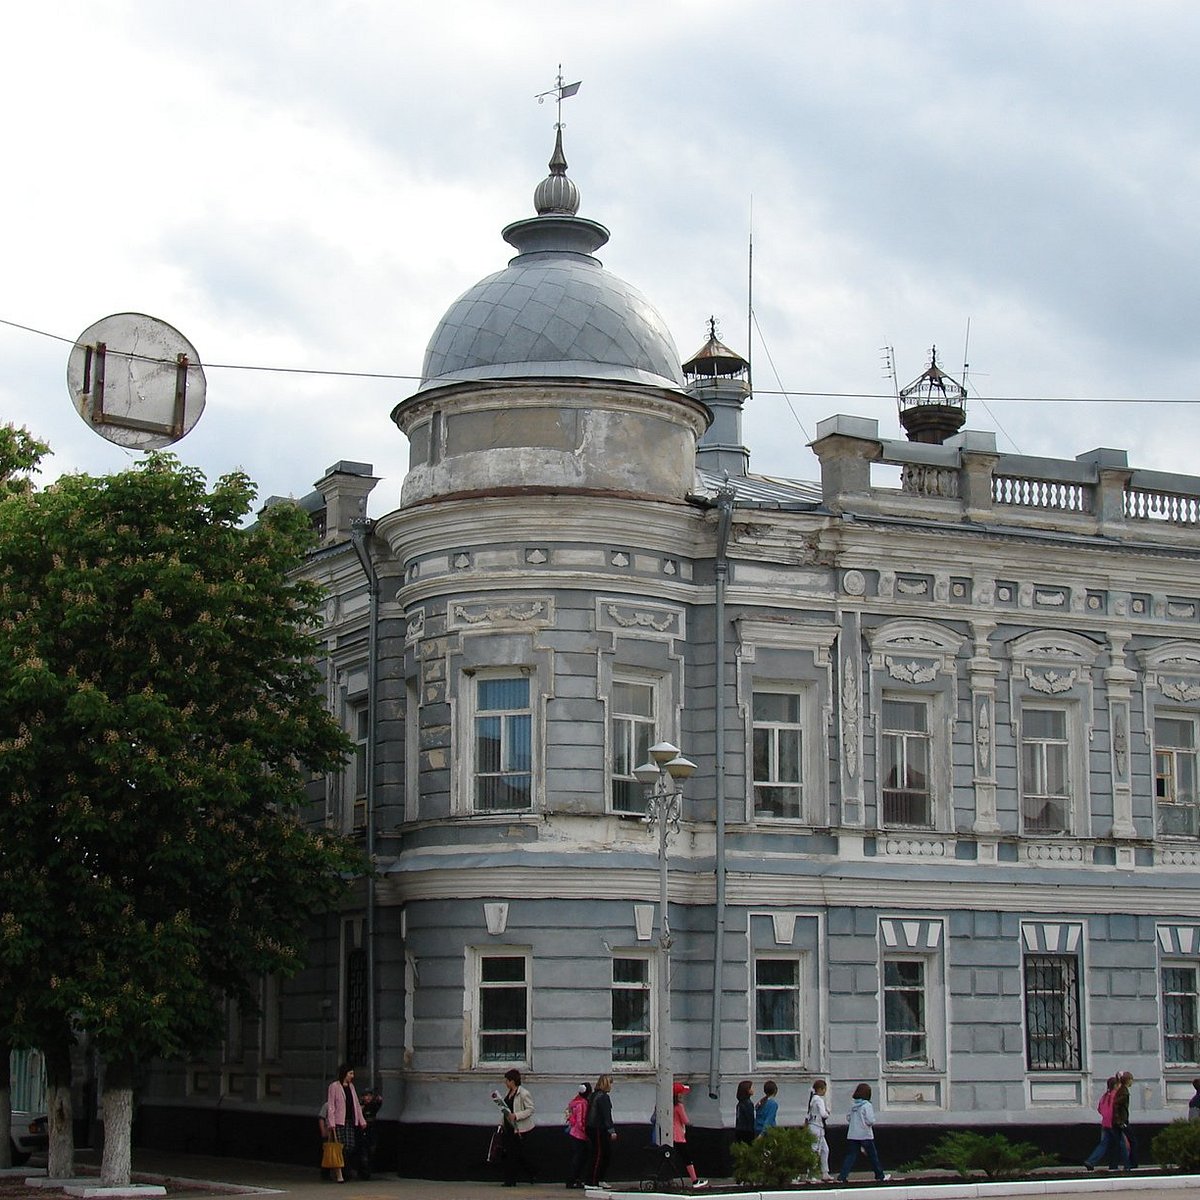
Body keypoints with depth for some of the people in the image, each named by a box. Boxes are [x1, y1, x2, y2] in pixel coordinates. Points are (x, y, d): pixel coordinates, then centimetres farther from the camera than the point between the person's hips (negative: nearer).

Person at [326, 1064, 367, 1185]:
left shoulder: (351, 1086, 16)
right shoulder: (334, 1086, -2)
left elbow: (356, 1104, 19)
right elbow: (331, 1106, -6)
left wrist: (362, 1120, 15)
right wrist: (331, 1123, -13)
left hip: (351, 1121, 6)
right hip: (339, 1121, -6)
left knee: (351, 1147, -1)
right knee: (340, 1147, -8)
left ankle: (345, 1172, 8)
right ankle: (339, 1175, -6)